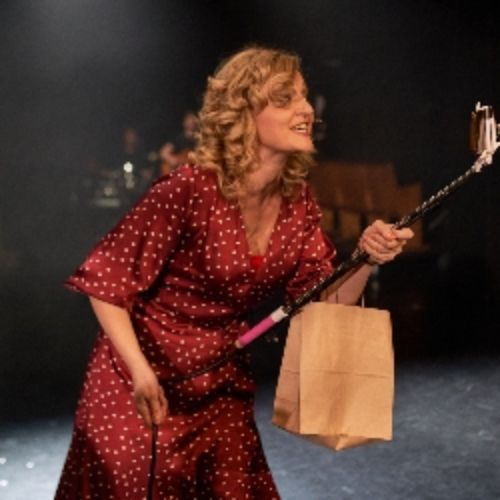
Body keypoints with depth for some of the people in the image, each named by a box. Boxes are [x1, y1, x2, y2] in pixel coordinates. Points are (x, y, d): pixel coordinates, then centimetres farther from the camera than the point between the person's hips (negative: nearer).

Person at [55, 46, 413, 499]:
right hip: (141, 382, -5)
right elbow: (106, 278, -19)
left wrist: (367, 260, -20)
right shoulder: (193, 189, -24)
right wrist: (139, 371, -27)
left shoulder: (297, 202, -4)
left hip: (221, 386, 5)